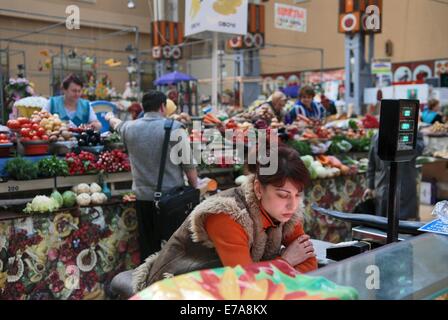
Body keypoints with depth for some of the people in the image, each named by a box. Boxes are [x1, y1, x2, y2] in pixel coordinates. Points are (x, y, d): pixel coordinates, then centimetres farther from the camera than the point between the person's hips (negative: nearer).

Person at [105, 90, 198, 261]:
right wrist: (195, 189, 6)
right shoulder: (174, 128, -10)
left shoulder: (130, 128, 3)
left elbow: (117, 124, 28)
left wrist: (110, 117, 50)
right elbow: (188, 164, -8)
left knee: (147, 248, 13)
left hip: (143, 197, 4)